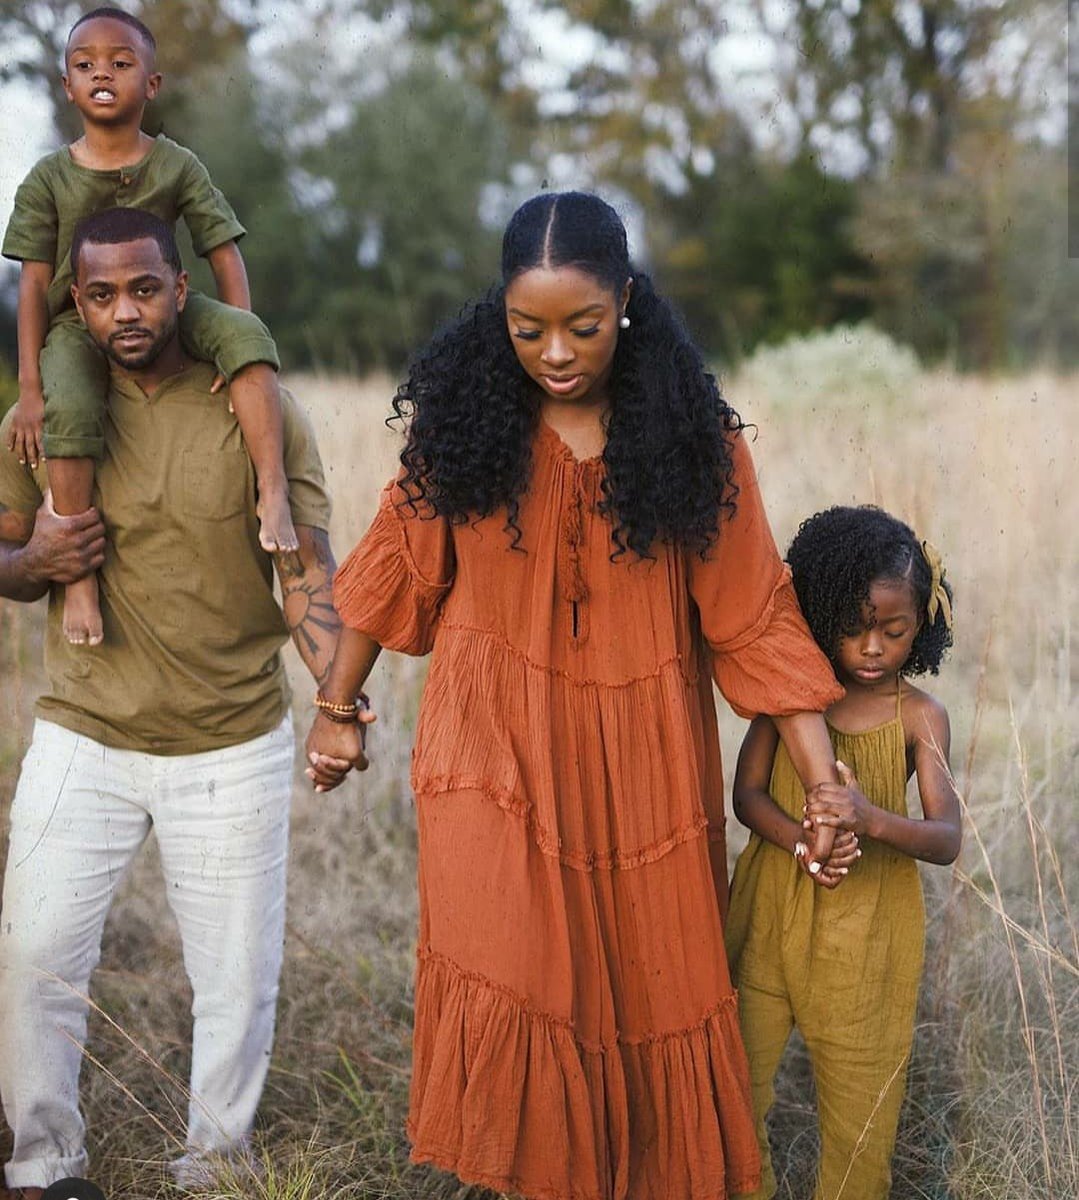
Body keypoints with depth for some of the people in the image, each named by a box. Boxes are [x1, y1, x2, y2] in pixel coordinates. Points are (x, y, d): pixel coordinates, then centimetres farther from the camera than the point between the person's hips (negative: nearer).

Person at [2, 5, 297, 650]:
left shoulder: (177, 166, -1)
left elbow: (226, 257, -4)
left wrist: (242, 347, -17)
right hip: (77, 324, -1)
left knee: (244, 332, -30)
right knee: (68, 411, -34)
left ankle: (274, 493, -35)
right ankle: (80, 573, -28)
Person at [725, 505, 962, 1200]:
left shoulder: (920, 716, -8)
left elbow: (947, 840, -16)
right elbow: (746, 793, -6)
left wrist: (872, 820, -36)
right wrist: (804, 839, -26)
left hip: (866, 927, -2)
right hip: (769, 912, 2)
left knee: (860, 1090, 8)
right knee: (738, 1070, 11)